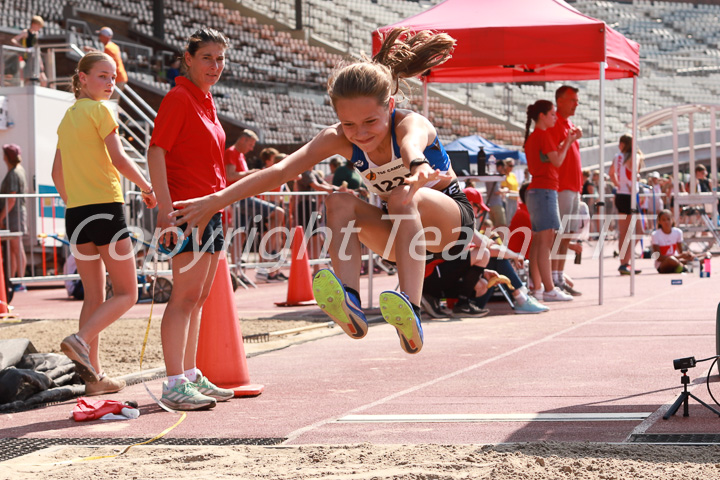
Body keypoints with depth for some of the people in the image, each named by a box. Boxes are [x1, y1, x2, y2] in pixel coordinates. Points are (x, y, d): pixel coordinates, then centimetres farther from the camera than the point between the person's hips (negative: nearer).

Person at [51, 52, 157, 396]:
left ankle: (94, 376, 7)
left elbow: (57, 173, 19)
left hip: (75, 213, 8)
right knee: (126, 293, 0)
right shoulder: (99, 110, -7)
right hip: (105, 208, -7)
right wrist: (147, 187, -1)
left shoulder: (67, 118, 16)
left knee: (94, 296, 11)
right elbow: (119, 159, -15)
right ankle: (81, 339, -21)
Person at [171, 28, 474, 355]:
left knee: (404, 201, -38)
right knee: (339, 203, -24)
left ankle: (410, 312, -53)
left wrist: (418, 167, -79)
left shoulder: (410, 124, -29)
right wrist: (216, 201, -33)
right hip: (402, 230, 5)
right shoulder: (339, 140, -15)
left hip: (451, 219, -5)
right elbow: (280, 172, -23)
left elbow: (412, 144, -55)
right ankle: (349, 304, -41)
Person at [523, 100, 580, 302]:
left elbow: (553, 155, 17)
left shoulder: (532, 136, 19)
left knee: (538, 241, 9)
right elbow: (557, 161, -12)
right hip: (545, 190, -10)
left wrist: (567, 141, 13)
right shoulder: (543, 135, -10)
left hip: (535, 190, 10)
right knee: (545, 240, -12)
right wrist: (568, 142, 1)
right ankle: (549, 290, -15)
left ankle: (537, 287, 11)